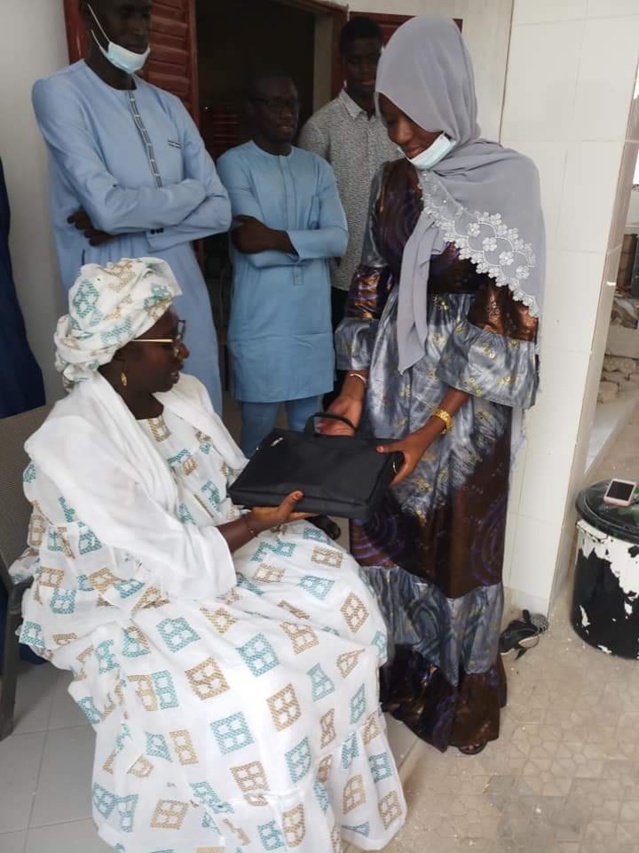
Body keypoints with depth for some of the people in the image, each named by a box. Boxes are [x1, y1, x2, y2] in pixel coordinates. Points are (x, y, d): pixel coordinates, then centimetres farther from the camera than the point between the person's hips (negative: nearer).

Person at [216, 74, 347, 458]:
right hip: (261, 321, -4)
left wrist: (279, 238, -15)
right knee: (259, 430, 6)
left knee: (310, 427, 15)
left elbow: (339, 239, -4)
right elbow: (252, 249, -15)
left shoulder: (318, 167, 11)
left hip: (313, 318, 5)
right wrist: (310, 244, -6)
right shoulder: (234, 163, -4)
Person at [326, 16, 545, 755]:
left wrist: (434, 429, -20)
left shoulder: (508, 179, -12)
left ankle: (467, 679, 35)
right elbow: (371, 283, 8)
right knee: (392, 526, 14)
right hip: (395, 379, 5)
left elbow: (507, 316, -15)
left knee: (459, 536, 8)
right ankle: (407, 662, 39)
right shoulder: (393, 178, 5)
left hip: (467, 396, -4)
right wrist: (355, 387, -3)